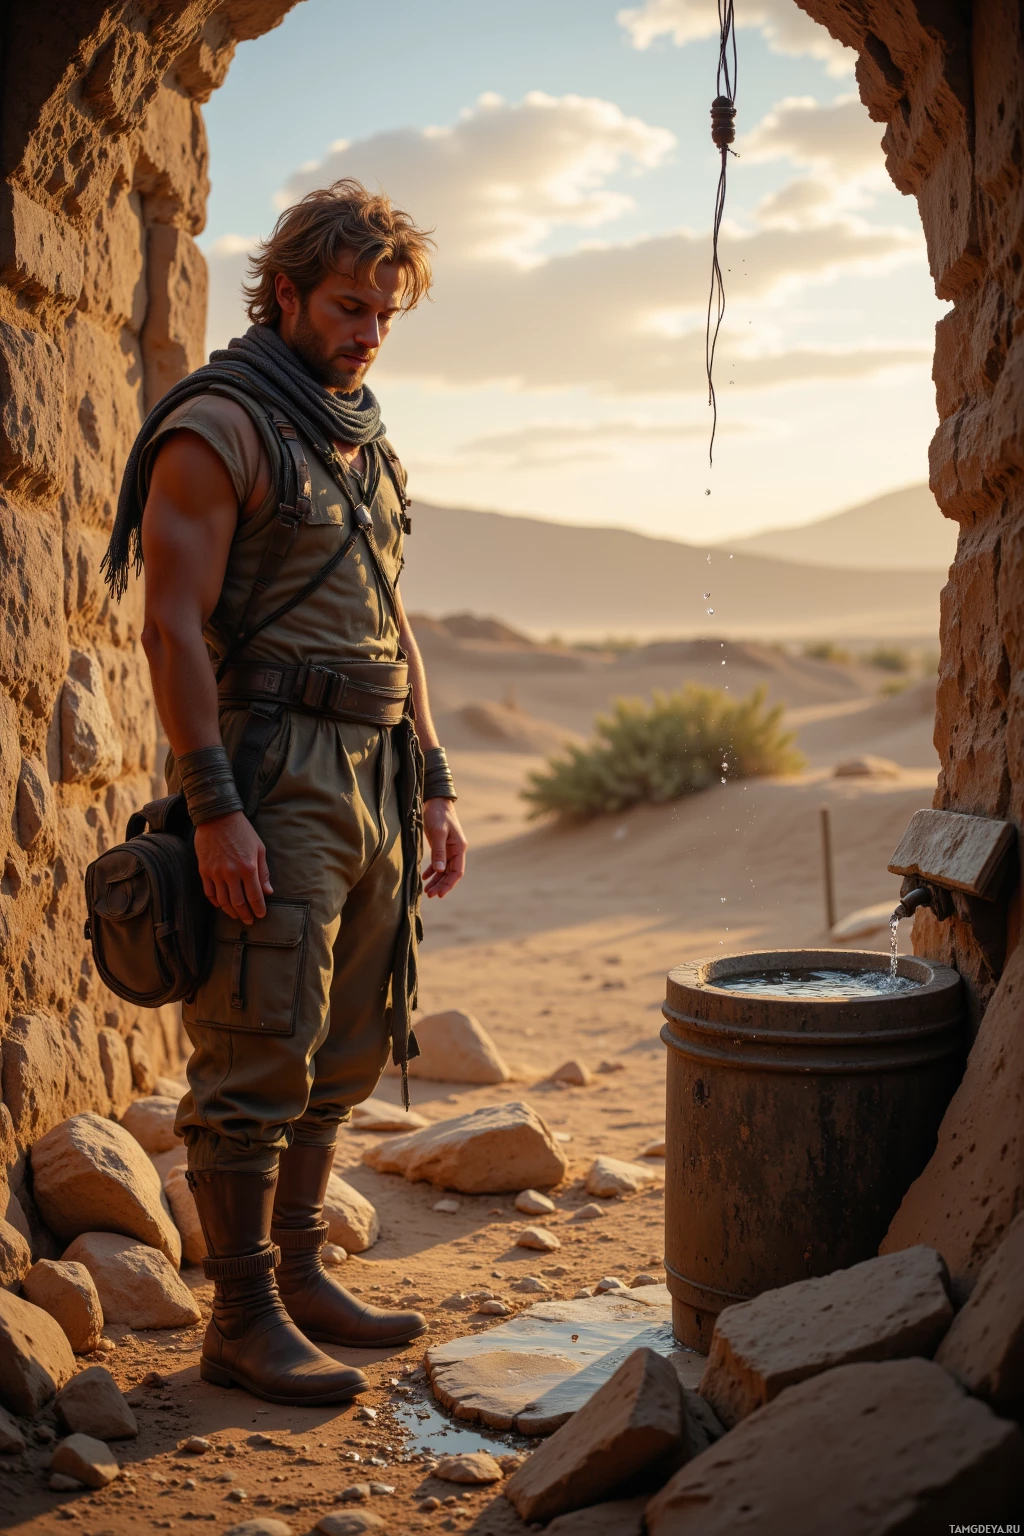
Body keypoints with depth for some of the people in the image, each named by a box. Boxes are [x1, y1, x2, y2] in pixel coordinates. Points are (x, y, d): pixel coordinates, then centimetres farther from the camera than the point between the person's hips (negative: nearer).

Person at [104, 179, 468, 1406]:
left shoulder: (364, 442, 19)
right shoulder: (220, 425, -6)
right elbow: (173, 627, -14)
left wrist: (432, 785, 17)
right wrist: (214, 810, -21)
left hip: (372, 773, 8)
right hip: (270, 774, -8)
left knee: (344, 1052, 12)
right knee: (259, 1057, -5)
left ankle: (298, 1274, 24)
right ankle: (243, 1318, 6)